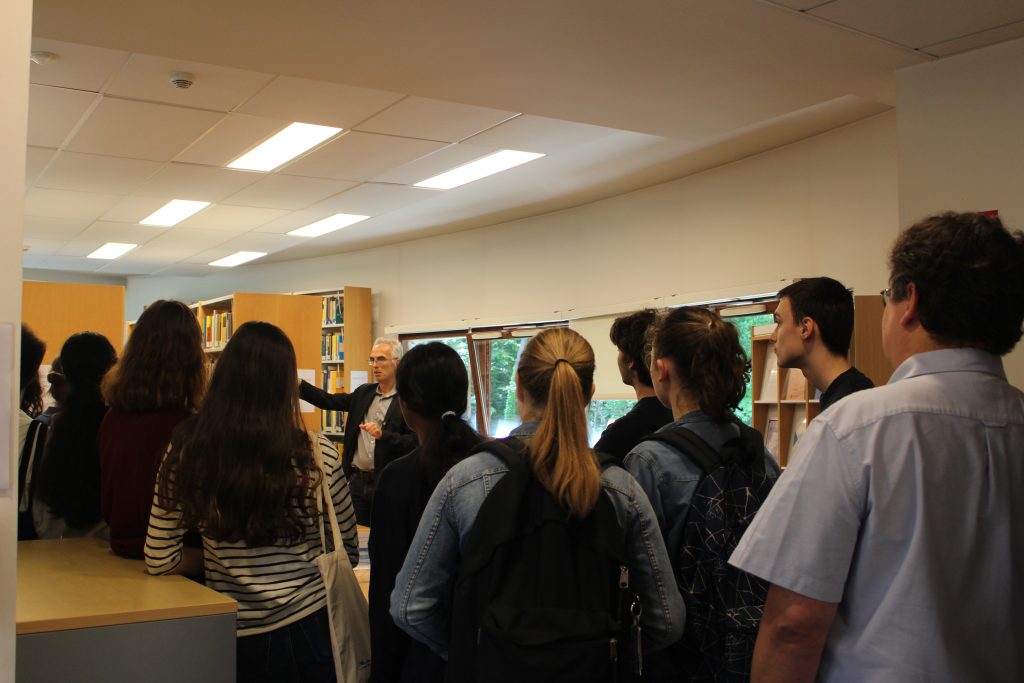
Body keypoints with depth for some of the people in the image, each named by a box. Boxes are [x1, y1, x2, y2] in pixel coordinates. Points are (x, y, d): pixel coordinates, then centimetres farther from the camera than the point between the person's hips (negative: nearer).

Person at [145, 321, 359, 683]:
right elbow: (349, 553, 0)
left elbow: (159, 561, -4)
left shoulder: (186, 452, -10)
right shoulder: (317, 455, -13)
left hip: (236, 638, 1)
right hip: (309, 626, -1)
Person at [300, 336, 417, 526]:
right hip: (357, 479, 6)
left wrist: (383, 435, -27)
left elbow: (414, 442, -14)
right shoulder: (364, 392, 12)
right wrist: (298, 384, -4)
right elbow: (331, 401, 8)